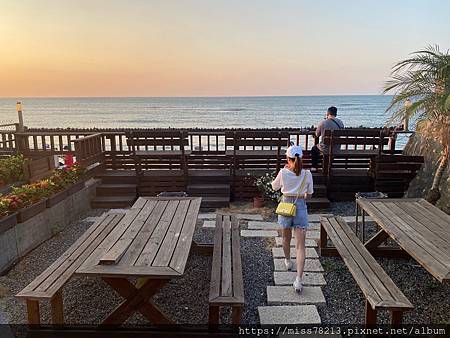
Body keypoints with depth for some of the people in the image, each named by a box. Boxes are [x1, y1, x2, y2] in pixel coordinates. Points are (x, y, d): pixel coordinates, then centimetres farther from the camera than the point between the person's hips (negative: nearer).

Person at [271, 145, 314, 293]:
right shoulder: (307, 174, -7)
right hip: (301, 208, 0)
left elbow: (275, 187, 8)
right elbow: (309, 194, 5)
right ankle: (298, 279, -7)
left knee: (286, 238, 25)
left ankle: (288, 261, 49)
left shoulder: (283, 172, -10)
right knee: (300, 245, 1)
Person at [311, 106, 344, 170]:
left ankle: (314, 167, 33)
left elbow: (317, 134, -3)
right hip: (336, 150, 4)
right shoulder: (341, 123, -6)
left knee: (314, 149, 28)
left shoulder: (322, 123, -18)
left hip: (325, 149, -4)